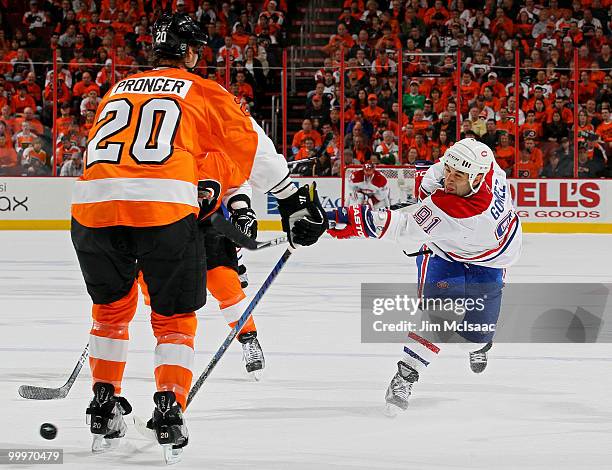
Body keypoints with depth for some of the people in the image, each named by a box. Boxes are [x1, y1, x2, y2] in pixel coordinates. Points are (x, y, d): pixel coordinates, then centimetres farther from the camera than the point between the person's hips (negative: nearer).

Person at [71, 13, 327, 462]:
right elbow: (252, 147, 14)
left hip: (93, 202, 4)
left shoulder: (117, 90, 28)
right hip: (165, 211, -3)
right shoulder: (202, 92, 16)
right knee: (175, 318, 13)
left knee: (112, 307, 27)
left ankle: (105, 404, 26)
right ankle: (169, 407, -3)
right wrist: (293, 198, 21)